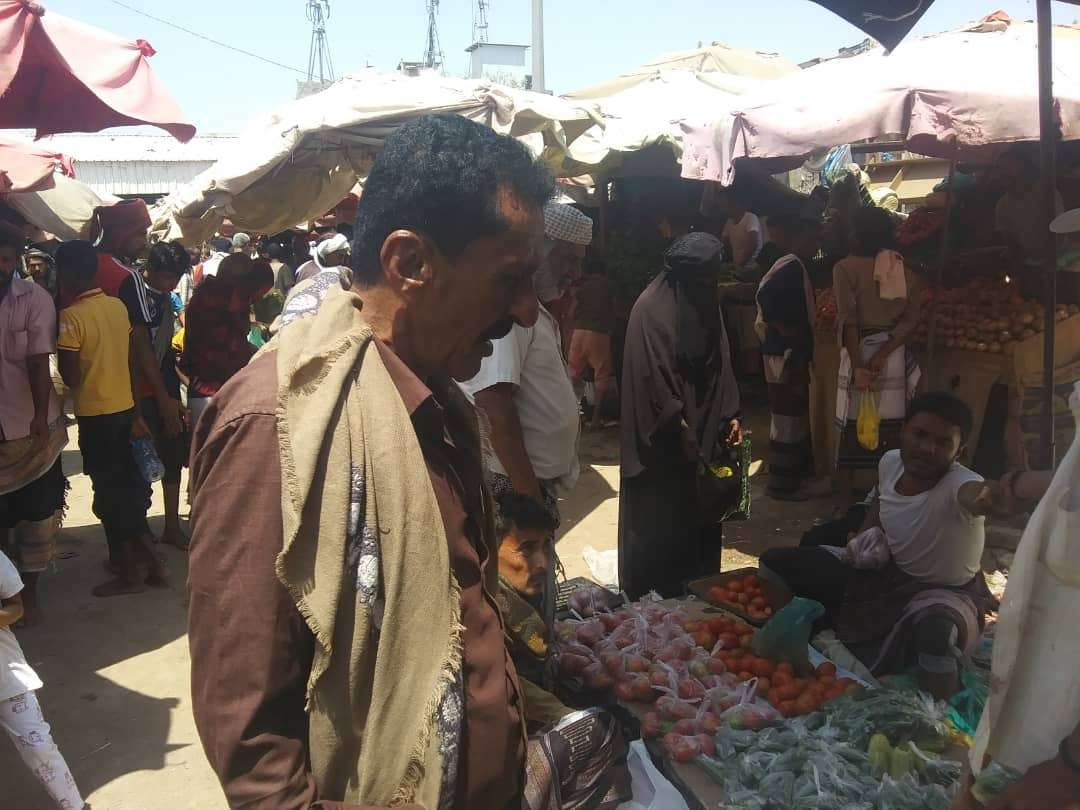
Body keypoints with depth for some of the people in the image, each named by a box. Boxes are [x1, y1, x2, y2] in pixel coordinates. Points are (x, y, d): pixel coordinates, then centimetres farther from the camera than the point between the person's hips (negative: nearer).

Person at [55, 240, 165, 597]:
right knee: (126, 481, 18)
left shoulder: (71, 317, -17)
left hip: (95, 413, -6)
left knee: (109, 490, 4)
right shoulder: (118, 306, 3)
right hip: (124, 405, 6)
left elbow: (70, 377, -16)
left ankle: (127, 573, 13)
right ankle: (143, 554, 27)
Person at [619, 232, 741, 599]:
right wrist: (678, 426, -17)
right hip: (663, 439, -7)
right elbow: (652, 376, -18)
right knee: (658, 520, 4)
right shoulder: (652, 307, -16)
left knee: (699, 512, 13)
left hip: (703, 430, 7)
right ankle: (651, 595, 18)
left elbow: (720, 366, 10)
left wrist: (730, 415, 2)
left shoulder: (706, 302, 7)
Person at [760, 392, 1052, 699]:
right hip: (884, 573, 6)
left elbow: (986, 495, -60)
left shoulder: (959, 485, -32)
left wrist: (1002, 493, -84)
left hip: (944, 593, -6)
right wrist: (867, 536, -3)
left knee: (935, 631, -44)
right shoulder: (890, 462, -12)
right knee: (775, 562, 1)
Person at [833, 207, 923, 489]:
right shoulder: (907, 270, 7)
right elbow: (911, 320, -3)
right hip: (895, 353, 4)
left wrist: (857, 365, -20)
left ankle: (847, 492, 12)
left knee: (853, 424, 5)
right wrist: (883, 354, -11)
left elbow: (848, 319, -16)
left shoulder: (846, 267, -6)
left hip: (859, 352, -4)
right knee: (891, 425, 10)